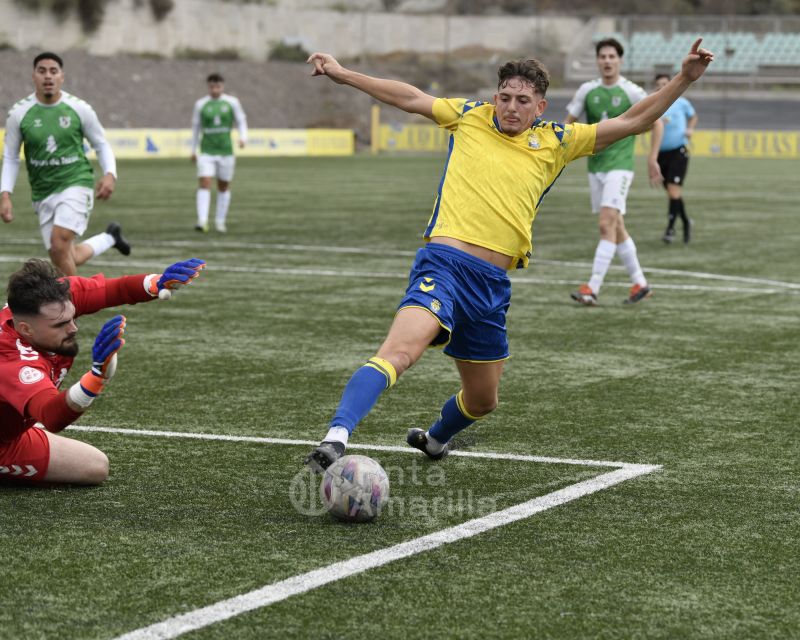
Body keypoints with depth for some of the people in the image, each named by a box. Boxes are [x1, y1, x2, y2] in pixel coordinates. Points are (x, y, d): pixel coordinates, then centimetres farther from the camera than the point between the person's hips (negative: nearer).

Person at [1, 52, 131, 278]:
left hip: (76, 184, -3)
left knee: (59, 242, -24)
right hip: (43, 193, 3)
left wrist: (110, 174, -11)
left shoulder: (79, 109, -4)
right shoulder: (18, 114, -2)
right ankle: (110, 238, 32)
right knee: (68, 259, 3)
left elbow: (101, 144, 7)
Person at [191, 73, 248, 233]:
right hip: (207, 152, -1)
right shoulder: (201, 104, 3)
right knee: (204, 184, -15)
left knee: (224, 187, 9)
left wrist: (243, 137, -13)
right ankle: (202, 221, -21)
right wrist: (193, 150, 14)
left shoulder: (232, 102, 1)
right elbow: (196, 127, 11)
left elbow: (241, 121, 7)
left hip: (226, 151, 1)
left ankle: (220, 221, 21)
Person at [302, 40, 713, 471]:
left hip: (493, 285, 4)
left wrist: (684, 79, 8)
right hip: (444, 263, -4)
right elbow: (410, 98, 16)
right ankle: (335, 438, -42)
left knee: (482, 400, 18)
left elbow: (632, 121, 14)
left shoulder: (556, 142, 14)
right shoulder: (469, 118, 11)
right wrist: (342, 74, 17)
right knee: (399, 351, -31)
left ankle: (436, 439, 50)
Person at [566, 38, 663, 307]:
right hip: (595, 167, 6)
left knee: (606, 225, -16)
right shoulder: (587, 90, 5)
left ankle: (592, 288, -20)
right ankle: (639, 283, 24)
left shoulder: (632, 92, -6)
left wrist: (652, 158, -1)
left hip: (619, 166, -6)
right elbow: (569, 121, 10)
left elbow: (656, 123, 2)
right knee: (616, 227, 12)